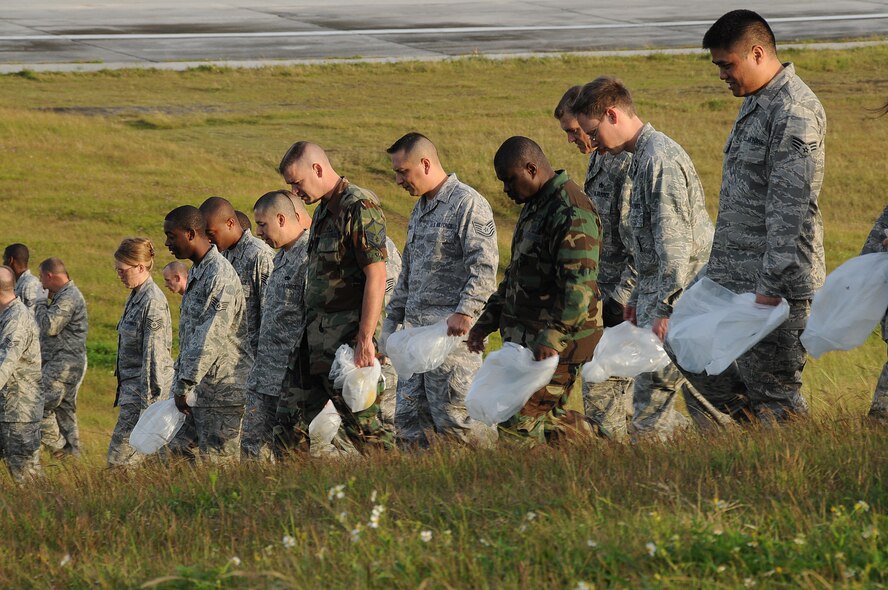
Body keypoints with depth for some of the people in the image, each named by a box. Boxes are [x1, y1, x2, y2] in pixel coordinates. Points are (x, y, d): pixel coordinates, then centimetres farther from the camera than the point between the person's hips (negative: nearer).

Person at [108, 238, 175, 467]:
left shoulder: (153, 302, -15)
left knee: (119, 459, -10)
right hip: (132, 389, 9)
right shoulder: (135, 297, 14)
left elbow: (154, 355, -19)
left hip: (147, 391, -9)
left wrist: (147, 405, -21)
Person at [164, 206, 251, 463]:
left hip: (221, 392, -10)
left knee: (219, 467, -8)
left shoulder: (220, 275, -16)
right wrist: (178, 382, 19)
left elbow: (210, 339, -21)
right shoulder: (195, 272, 16)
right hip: (198, 391, 10)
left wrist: (184, 386, -17)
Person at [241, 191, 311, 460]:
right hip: (263, 378, 10)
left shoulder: (310, 257, -15)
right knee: (252, 448, 6)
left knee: (289, 452, -5)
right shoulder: (281, 257, 18)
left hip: (293, 379, -10)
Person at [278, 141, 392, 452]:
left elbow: (376, 278, -18)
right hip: (316, 339, 9)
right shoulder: (323, 210, 17)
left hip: (348, 336, -9)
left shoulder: (359, 207, -12)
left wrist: (365, 339, -22)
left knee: (362, 426, -9)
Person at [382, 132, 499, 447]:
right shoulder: (420, 209, 21)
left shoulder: (467, 203, -8)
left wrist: (465, 311, -27)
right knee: (408, 421, 5)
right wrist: (392, 319, 26)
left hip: (452, 330, -9)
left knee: (453, 419, -12)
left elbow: (485, 265, -18)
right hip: (418, 330, 9)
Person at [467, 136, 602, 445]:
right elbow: (516, 273, 28)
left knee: (519, 422, -14)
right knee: (543, 418, 11)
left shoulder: (571, 213, -17)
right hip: (524, 337, 10)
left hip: (556, 341, -10)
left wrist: (552, 336, -33)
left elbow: (579, 285, -26)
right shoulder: (534, 206, 18)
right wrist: (487, 320, 23)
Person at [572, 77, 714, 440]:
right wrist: (638, 297, 25)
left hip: (677, 297, -10)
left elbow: (675, 242, -21)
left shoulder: (660, 158, -15)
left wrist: (666, 308, -23)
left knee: (651, 402, -9)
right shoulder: (640, 158, 17)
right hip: (657, 296, 10)